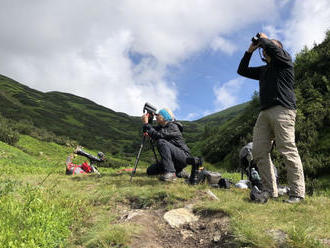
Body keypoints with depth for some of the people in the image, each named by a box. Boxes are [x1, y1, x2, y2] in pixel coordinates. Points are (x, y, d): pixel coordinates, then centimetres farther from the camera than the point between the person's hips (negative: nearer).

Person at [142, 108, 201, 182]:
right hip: (173, 160, 9)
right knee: (150, 171, 5)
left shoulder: (172, 126, -15)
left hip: (183, 156, -9)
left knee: (161, 142, -30)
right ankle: (178, 172, 13)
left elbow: (158, 136, -28)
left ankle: (170, 173, -32)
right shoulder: (161, 127, 13)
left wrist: (146, 124, -23)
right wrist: (145, 122, -5)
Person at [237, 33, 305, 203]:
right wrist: (250, 51, 27)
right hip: (265, 112, 8)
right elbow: (242, 70, 35)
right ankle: (269, 191, 2)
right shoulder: (264, 70, 30)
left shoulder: (285, 60, 11)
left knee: (288, 150, -14)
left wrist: (263, 39, 13)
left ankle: (297, 193, -11)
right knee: (259, 152, -2)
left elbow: (271, 47, -9)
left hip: (282, 110, -7)